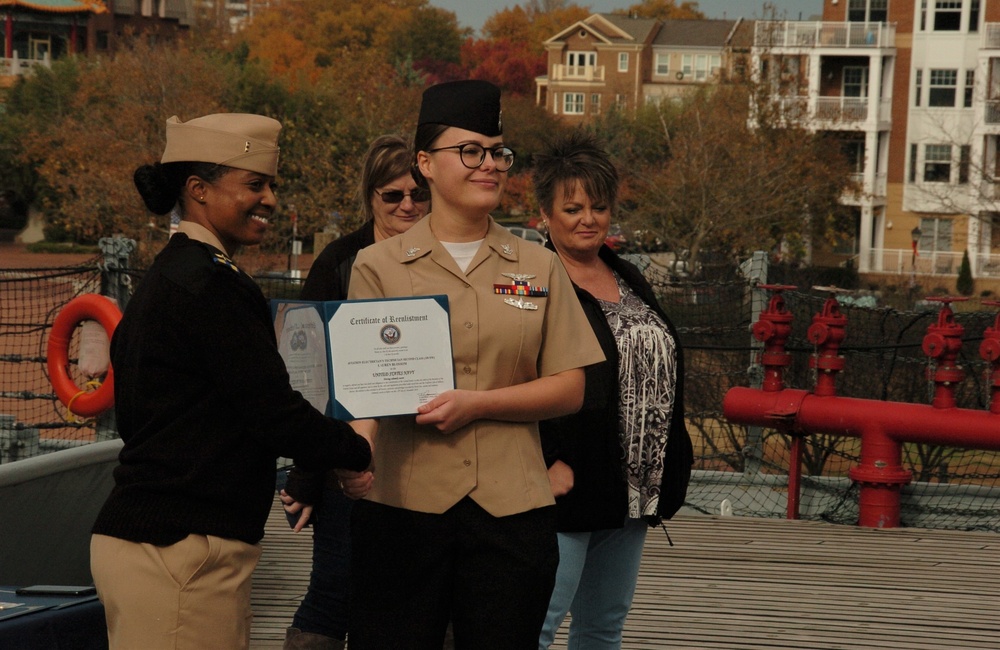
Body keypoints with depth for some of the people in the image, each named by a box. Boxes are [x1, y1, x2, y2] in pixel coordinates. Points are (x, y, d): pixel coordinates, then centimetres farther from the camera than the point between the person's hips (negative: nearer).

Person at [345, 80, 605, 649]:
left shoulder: (539, 268, 10)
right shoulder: (378, 267, 5)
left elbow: (569, 390, 5)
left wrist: (478, 402, -11)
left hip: (511, 511, 2)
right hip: (403, 503, -2)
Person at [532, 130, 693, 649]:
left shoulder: (629, 280, 15)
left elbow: (662, 371, 21)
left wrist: (668, 471, 15)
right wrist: (550, 464, -21)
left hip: (632, 492, 8)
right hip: (569, 484, -8)